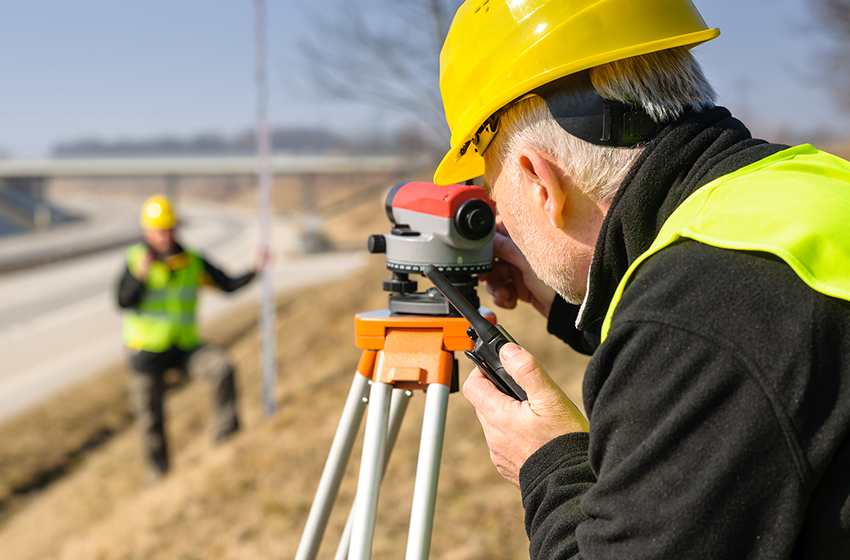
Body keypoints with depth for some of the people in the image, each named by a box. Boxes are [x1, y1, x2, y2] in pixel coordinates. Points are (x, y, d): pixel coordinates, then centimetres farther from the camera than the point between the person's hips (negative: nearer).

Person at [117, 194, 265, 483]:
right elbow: (123, 302, -16)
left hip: (186, 347, 1)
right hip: (147, 350, -1)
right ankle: (158, 472, 31)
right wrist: (140, 275, -32)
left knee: (222, 367, -25)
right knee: (150, 418, 7)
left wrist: (254, 270, -18)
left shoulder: (193, 262, -1)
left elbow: (228, 284, -3)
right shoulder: (135, 259, -6)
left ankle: (225, 437, -14)